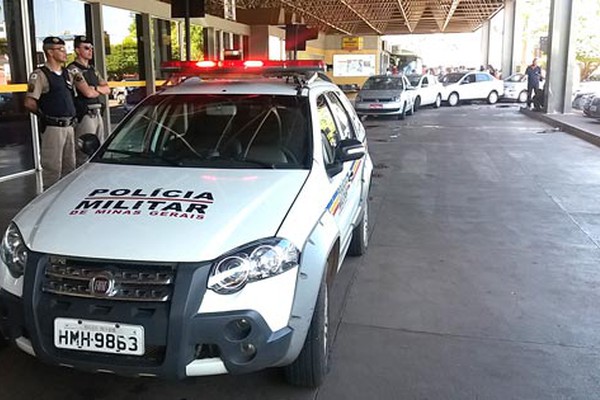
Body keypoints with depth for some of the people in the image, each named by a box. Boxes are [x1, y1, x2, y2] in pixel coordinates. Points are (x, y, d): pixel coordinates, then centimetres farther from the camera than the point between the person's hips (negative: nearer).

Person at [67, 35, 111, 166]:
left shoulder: (92, 69, 19)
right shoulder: (73, 69, -8)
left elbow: (107, 89, 14)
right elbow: (88, 93, -16)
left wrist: (95, 88, -6)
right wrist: (100, 90, 4)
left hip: (97, 114, 9)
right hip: (84, 116, -9)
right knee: (84, 155, -10)